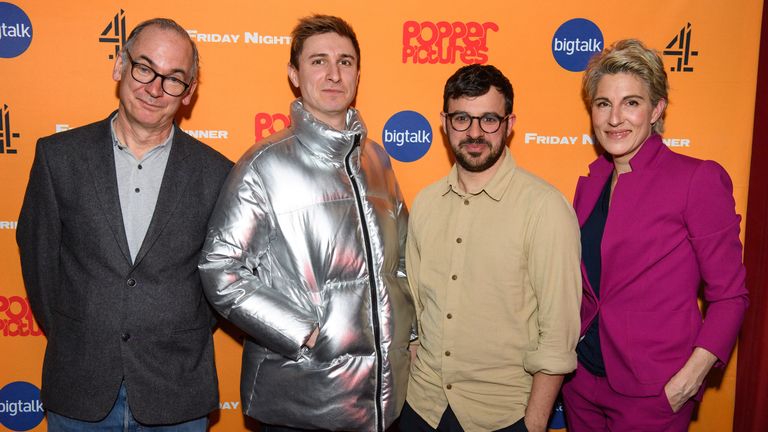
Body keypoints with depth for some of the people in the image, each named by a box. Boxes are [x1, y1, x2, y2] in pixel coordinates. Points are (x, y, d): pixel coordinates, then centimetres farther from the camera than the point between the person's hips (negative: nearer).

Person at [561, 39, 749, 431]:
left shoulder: (699, 179, -12)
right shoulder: (590, 183, 5)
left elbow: (729, 296, -10)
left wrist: (686, 382, -17)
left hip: (651, 393, -5)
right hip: (583, 377, 5)